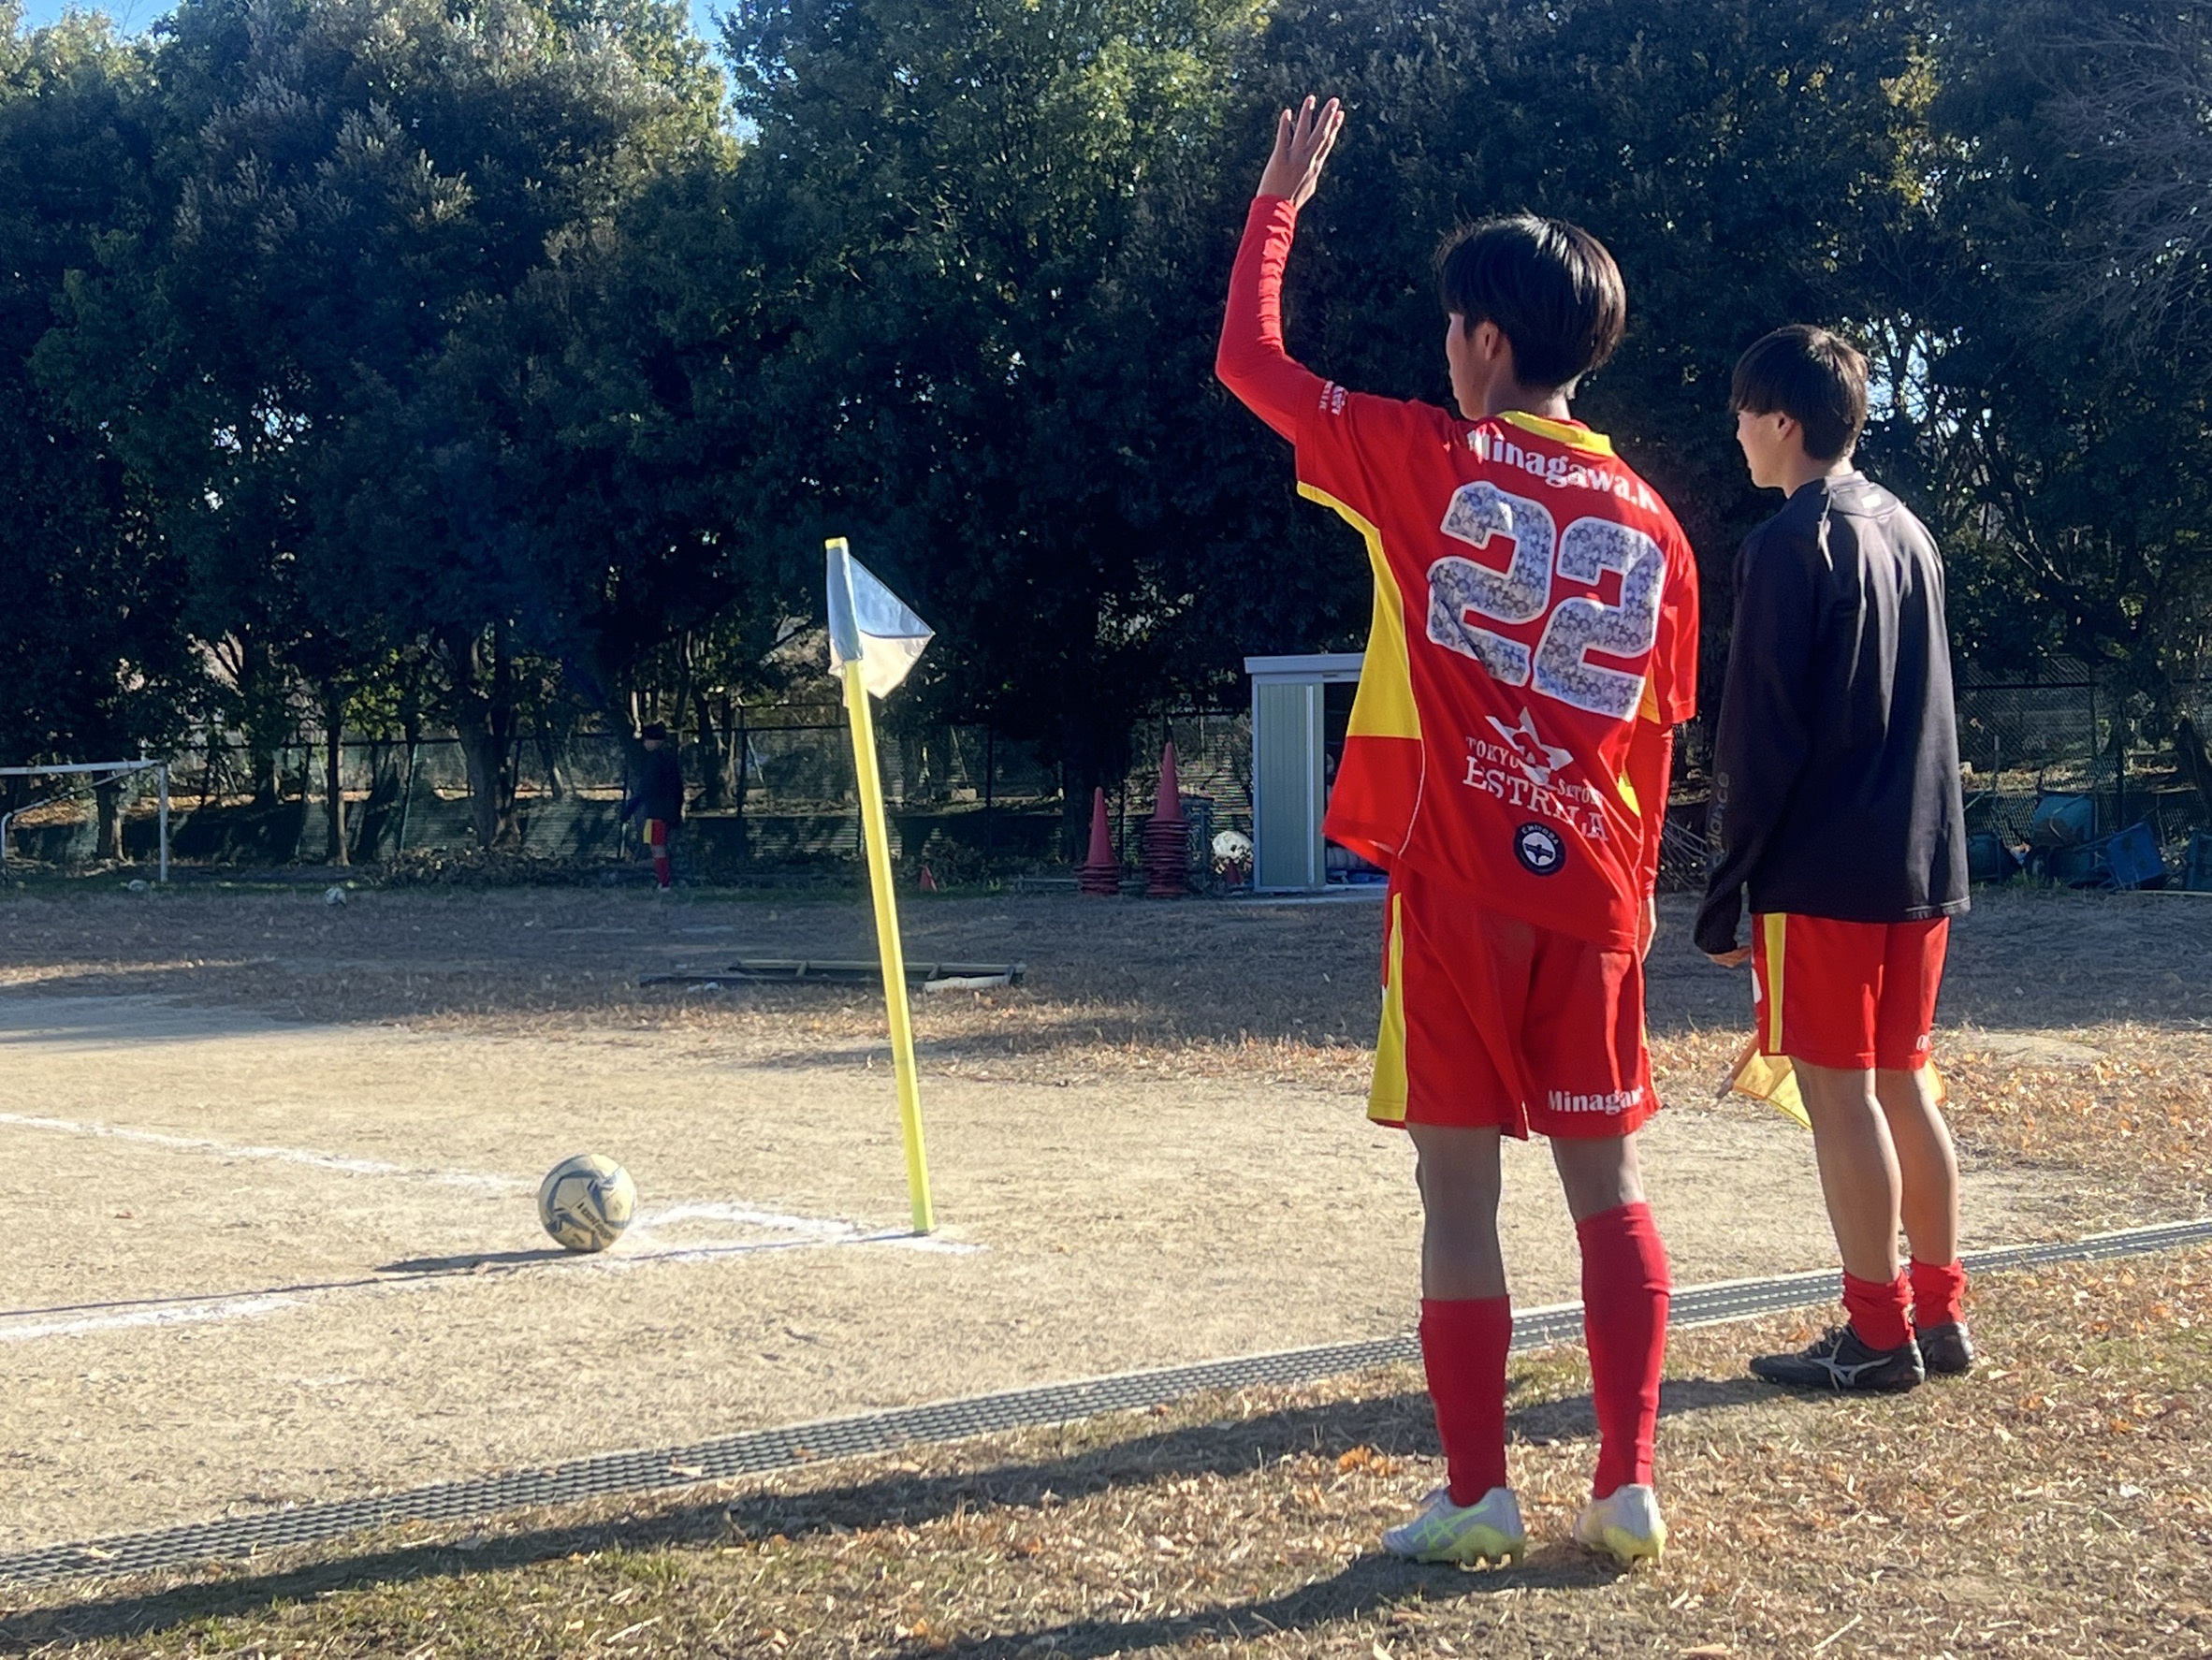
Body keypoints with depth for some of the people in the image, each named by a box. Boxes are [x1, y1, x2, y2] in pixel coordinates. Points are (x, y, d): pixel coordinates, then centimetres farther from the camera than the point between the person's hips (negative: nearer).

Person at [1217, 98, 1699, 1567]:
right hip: (1593, 895, 4)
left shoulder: (1428, 462, -5)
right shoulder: (1651, 521, 8)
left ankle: (1478, 1496, 5)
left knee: (1461, 1194, 2)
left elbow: (1247, 360, 4)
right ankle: (1630, 1485, 10)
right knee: (1609, 1188, 10)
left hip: (1458, 890, -4)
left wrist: (1281, 196, 15)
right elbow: (1656, 742, 12)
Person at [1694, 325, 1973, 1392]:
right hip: (1919, 862, 8)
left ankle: (1877, 1336, 0)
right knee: (1903, 1081, 14)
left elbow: (1759, 737, -14)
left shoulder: (1790, 546, -12)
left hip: (1820, 871, -8)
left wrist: (1725, 888, -9)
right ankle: (1940, 1313, 18)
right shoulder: (1909, 534, 14)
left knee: (1839, 1094, -3)